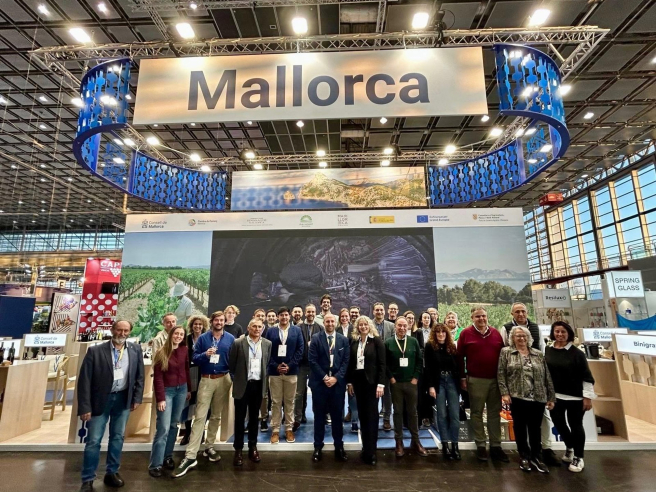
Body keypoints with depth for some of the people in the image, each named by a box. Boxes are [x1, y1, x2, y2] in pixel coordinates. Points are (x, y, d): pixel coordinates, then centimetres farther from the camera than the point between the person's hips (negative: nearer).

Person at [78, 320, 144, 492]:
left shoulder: (136, 350, -2)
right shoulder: (95, 351, -11)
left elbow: (139, 376, 5)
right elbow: (84, 380, -9)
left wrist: (137, 398, 0)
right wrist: (85, 407, -12)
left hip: (123, 399, 3)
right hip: (100, 399, -2)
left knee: (117, 437, 14)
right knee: (93, 441, 5)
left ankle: (112, 473, 31)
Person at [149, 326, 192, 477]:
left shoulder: (184, 350, -2)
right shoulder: (162, 353, -12)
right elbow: (158, 378, -11)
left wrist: (189, 389, 10)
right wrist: (160, 399, -14)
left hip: (181, 389, 4)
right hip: (167, 391, -3)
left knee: (174, 425, 11)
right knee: (164, 428, -6)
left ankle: (167, 457, 25)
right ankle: (155, 464, 5)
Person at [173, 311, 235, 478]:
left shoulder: (230, 339, 1)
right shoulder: (203, 338, 0)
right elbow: (194, 358, -2)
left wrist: (234, 379, -2)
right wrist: (205, 355, -22)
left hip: (223, 379, 1)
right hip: (206, 380, -1)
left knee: (216, 416, 13)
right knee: (200, 416, -5)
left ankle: (209, 446, 30)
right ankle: (190, 456, 0)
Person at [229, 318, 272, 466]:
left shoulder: (267, 344, 0)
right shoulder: (238, 343, -9)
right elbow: (231, 364, 0)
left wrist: (263, 379, 11)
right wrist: (237, 378, 7)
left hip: (258, 385, 3)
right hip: (242, 385, -2)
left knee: (254, 417, 14)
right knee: (240, 418, 7)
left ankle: (253, 447, 27)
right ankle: (238, 450, 20)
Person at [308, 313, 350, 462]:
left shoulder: (343, 340, 5)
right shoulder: (316, 338, -1)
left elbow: (346, 361, 1)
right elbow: (312, 360, -6)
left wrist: (336, 378, -9)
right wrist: (324, 377, -11)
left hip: (338, 382, 1)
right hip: (319, 382, -1)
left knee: (337, 416, 9)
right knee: (319, 416, 9)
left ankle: (339, 446, 24)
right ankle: (318, 447, 22)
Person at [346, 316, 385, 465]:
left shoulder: (377, 340, -5)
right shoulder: (354, 341, 6)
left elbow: (382, 363, -8)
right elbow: (351, 363, 9)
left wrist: (380, 384, -13)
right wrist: (349, 382, 6)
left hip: (371, 381, -4)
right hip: (357, 380, 4)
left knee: (371, 415, 0)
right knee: (362, 415, 10)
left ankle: (371, 451, 9)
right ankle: (366, 448, 22)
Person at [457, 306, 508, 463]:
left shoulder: (496, 333, 5)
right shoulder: (466, 333, -5)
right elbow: (460, 357, -3)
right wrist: (462, 378, -4)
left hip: (496, 379, 4)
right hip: (476, 380, -3)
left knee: (495, 413, 12)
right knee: (477, 413, 7)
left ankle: (495, 446, 22)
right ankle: (480, 446, 18)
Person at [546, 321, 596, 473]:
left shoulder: (576, 353, -9)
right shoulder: (547, 351, 1)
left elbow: (586, 377, -8)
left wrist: (588, 397, -10)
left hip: (574, 397, -3)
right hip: (555, 396, 4)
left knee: (575, 426, 7)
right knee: (559, 424, 14)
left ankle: (578, 458, 24)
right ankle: (569, 447, 40)